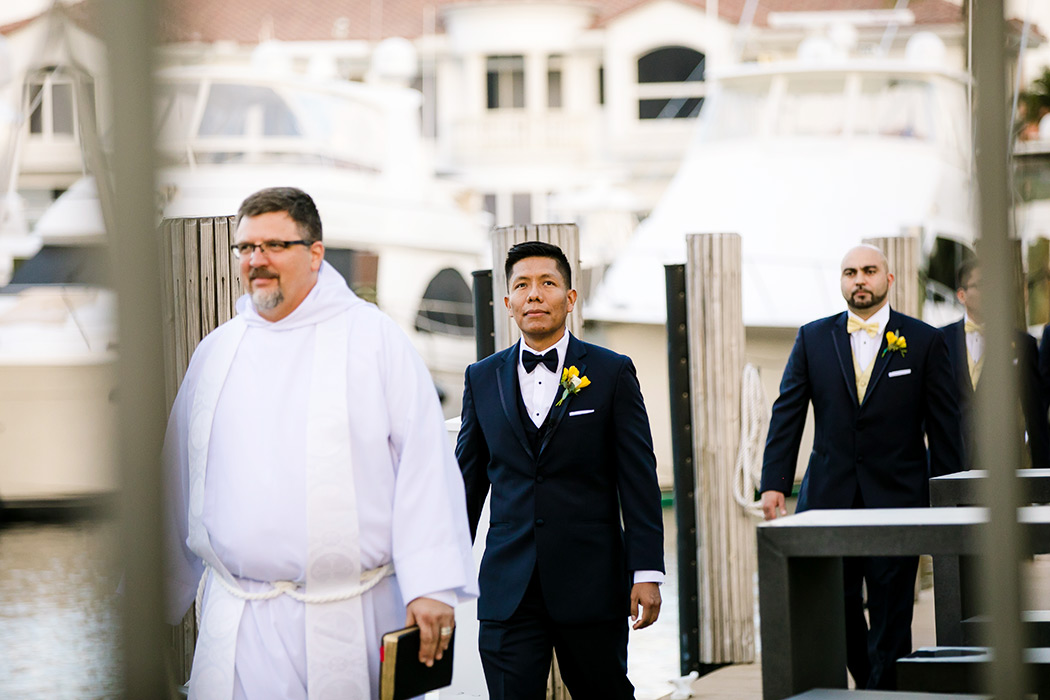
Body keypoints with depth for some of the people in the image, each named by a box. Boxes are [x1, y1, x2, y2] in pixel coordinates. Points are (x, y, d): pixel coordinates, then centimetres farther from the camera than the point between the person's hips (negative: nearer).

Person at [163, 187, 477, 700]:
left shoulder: (374, 339, 2)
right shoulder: (215, 353, 13)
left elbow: (425, 466, -4)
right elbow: (179, 483, 19)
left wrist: (431, 586, -13)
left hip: (352, 617, -3)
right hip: (239, 620, 3)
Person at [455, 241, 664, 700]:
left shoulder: (612, 373, 2)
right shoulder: (482, 379, 10)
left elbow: (639, 480, -1)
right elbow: (468, 479, 14)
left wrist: (647, 573, -7)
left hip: (592, 585, -2)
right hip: (507, 588, 2)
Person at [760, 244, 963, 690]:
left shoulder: (924, 342, 2)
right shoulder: (813, 339, 7)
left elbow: (944, 428, 3)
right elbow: (787, 414, 6)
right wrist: (774, 483, -4)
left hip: (896, 501, -2)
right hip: (829, 499, 2)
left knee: (891, 616, -1)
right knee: (836, 610, 3)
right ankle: (868, 682, 24)